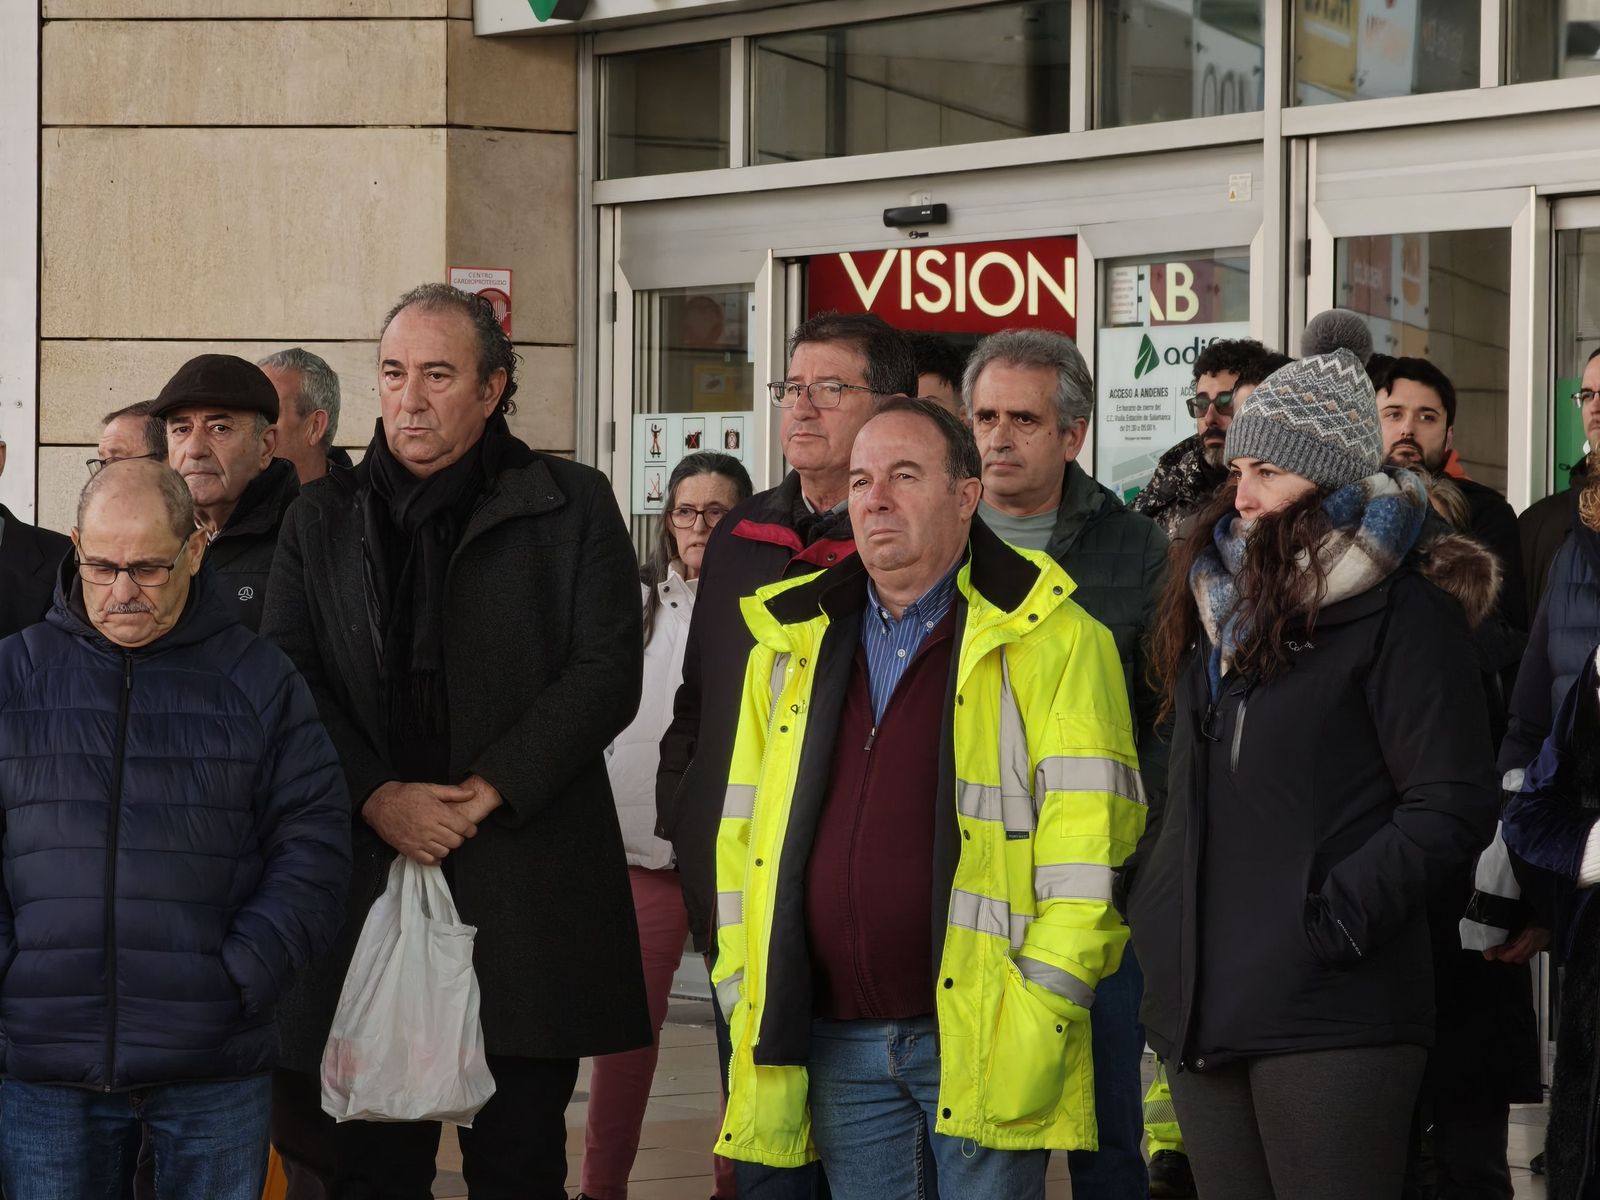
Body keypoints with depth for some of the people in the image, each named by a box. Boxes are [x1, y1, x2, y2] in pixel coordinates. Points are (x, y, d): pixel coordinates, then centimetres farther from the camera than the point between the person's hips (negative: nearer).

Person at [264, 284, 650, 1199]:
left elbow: (607, 674, -2)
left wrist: (493, 790, -12)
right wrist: (375, 797, -10)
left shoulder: (572, 506, 6)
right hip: (365, 873, 2)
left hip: (526, 875, -2)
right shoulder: (324, 518, 13)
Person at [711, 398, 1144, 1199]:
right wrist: (746, 1005, 8)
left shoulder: (1048, 641, -2)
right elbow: (744, 834, 15)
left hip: (981, 1040, -5)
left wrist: (1043, 1012, -13)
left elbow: (1085, 839, -8)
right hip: (837, 1047, 5)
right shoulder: (792, 645, 13)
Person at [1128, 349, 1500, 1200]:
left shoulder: (1400, 613, -5)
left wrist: (1335, 917, -16)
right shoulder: (1220, 606, 16)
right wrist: (1155, 908, 13)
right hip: (1200, 1004, 7)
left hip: (1331, 1018, -7)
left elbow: (1451, 808, -11)